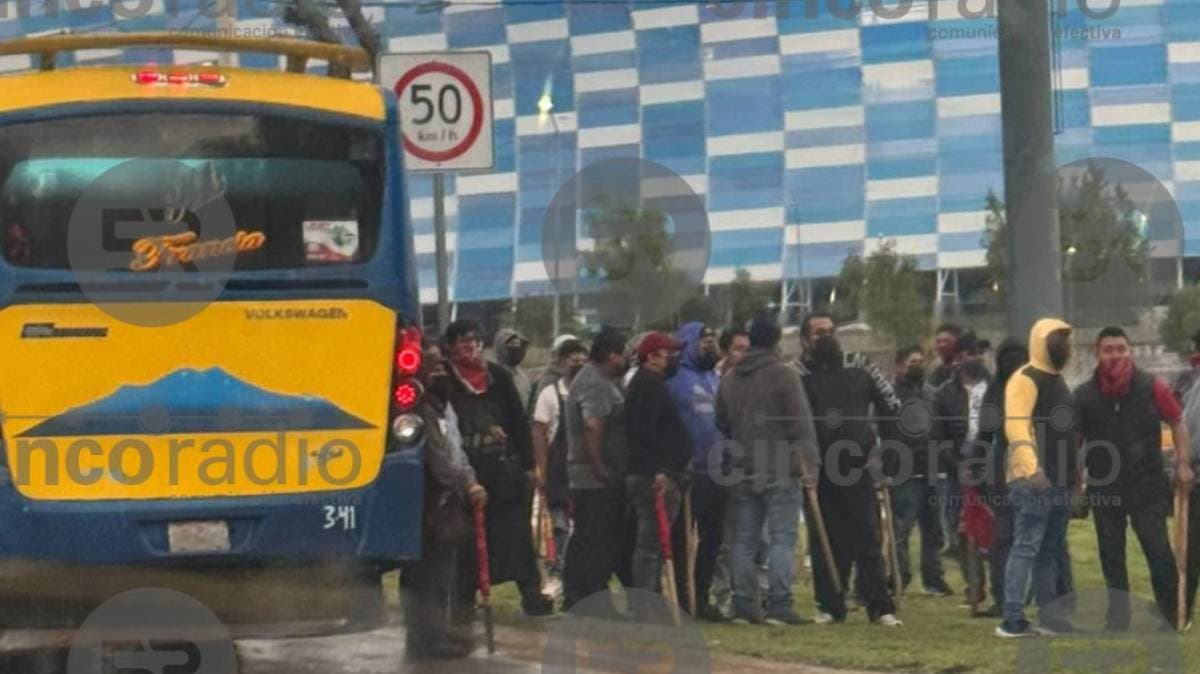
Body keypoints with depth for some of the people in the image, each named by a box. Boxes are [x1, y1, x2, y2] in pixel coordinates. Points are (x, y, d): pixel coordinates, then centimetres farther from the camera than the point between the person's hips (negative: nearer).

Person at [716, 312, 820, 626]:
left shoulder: (729, 379, 11)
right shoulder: (784, 375, -9)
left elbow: (722, 424, 19)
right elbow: (802, 424, -14)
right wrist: (810, 462, -15)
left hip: (743, 472, 6)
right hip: (781, 471, -6)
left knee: (744, 539, 10)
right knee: (782, 539, -4)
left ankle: (743, 604, 9)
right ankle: (779, 604, -10)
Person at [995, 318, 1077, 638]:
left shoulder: (1056, 380, 19)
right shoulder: (1026, 380, -11)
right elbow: (1015, 426, -23)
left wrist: (1075, 473, 23)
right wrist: (1031, 467, -36)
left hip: (1058, 480, 10)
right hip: (1032, 480, -10)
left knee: (1052, 550, 12)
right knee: (1026, 547, -11)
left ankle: (1049, 616, 17)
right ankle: (1013, 620, -12)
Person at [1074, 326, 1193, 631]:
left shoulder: (1152, 388, -4)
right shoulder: (1084, 395, 1)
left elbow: (1177, 423, 5)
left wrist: (1183, 463, -2)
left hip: (1147, 486, -2)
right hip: (1104, 489, 2)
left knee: (1159, 552, -6)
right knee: (1111, 556, 9)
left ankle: (1169, 616, 4)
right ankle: (1118, 617, 19)